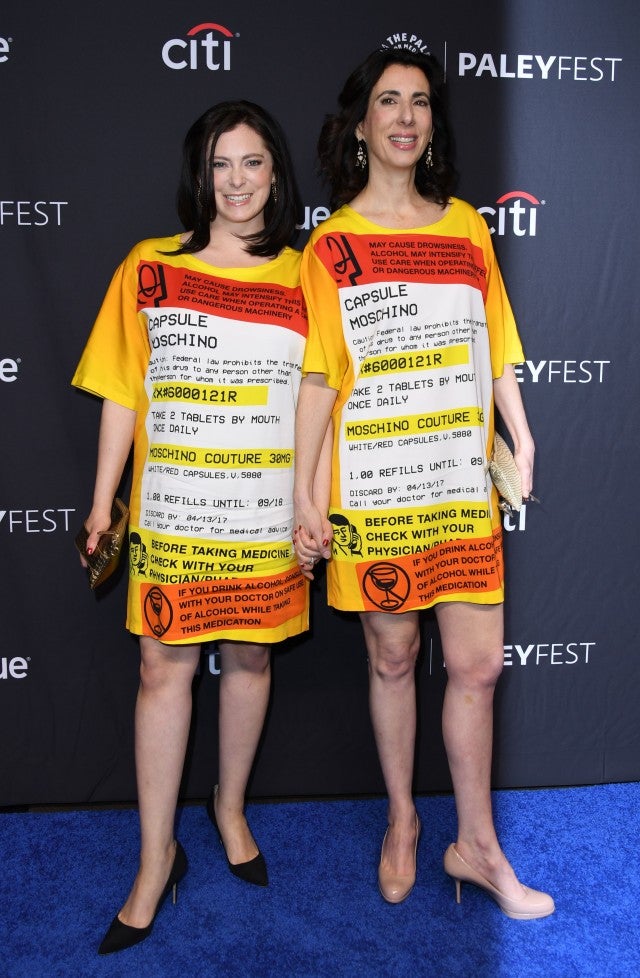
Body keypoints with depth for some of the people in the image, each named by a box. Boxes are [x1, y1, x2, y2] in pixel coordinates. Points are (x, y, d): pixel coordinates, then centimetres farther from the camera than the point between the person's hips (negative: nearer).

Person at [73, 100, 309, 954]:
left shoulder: (302, 279, 3)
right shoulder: (148, 268, 3)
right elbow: (122, 396, 4)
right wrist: (102, 506, 2)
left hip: (266, 514, 1)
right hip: (171, 511, 0)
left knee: (249, 658, 12)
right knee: (164, 667, 3)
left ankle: (231, 808, 36)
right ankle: (157, 857, 19)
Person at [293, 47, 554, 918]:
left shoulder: (466, 225, 10)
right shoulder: (331, 244, 0)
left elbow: (494, 349, 14)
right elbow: (318, 379, -3)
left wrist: (522, 441, 8)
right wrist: (305, 500, -7)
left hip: (462, 486, 3)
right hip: (373, 489, -2)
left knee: (477, 666, 6)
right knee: (392, 658, 10)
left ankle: (477, 845, 25)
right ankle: (402, 820, 33)